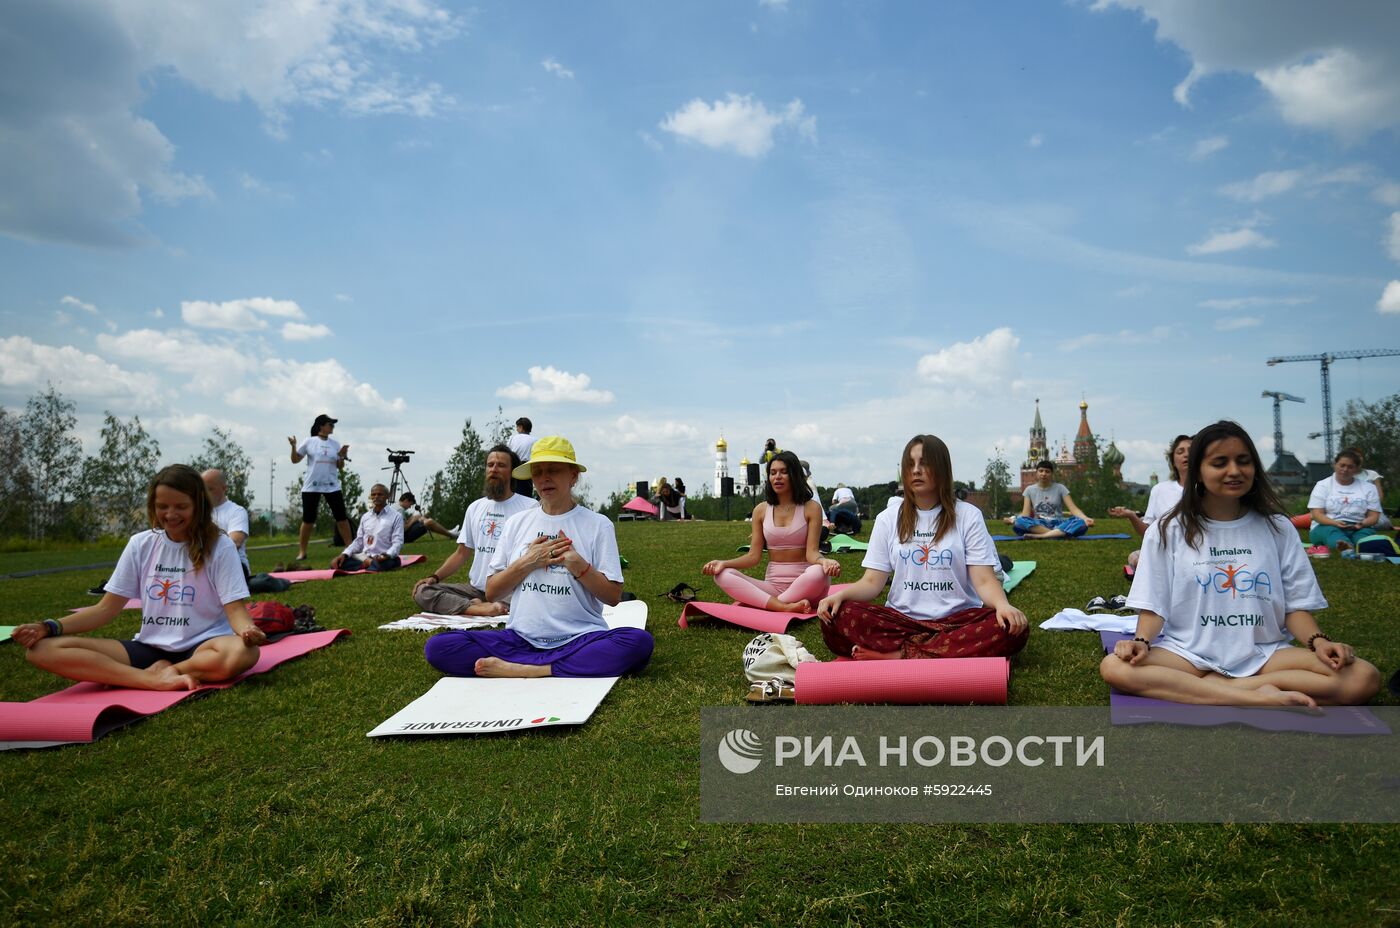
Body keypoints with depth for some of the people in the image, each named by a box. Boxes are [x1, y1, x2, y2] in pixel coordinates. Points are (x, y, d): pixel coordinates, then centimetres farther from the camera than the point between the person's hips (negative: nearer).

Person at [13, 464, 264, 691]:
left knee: (243, 653, -40)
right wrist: (50, 627, -8)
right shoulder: (141, 544, 6)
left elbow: (235, 609, -11)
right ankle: (156, 680, -24)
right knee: (42, 649, -16)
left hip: (201, 646, -4)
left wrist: (247, 630, -35)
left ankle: (161, 671, -17)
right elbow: (107, 608, 8)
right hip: (148, 648, 4)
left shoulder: (219, 545, -5)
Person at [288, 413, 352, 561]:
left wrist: (342, 456, -9)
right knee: (308, 520, 0)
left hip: (332, 486, 2)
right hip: (311, 486, -2)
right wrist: (293, 446, -11)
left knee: (341, 517, 0)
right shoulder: (309, 442, 0)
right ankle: (302, 552, 10)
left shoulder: (335, 444, 7)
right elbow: (295, 460, 4)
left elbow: (340, 467, 9)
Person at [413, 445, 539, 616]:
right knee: (422, 591, -16)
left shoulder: (530, 507, 0)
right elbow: (461, 554, 20)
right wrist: (435, 577, 4)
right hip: (475, 589, 6)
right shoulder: (475, 508, 18)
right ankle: (481, 608, -25)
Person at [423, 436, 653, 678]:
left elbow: (613, 597, 1)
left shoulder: (598, 524, 5)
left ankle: (521, 670, -25)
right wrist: (526, 563, -4)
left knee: (639, 642, -34)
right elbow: (491, 593, 11)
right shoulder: (516, 523, 12)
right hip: (521, 638, 2)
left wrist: (578, 565, -13)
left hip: (579, 639, -2)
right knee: (438, 646, -20)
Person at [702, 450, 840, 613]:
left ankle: (754, 603, -27)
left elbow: (811, 552, -8)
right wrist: (724, 563, -12)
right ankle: (786, 607, -34)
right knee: (723, 575, -22)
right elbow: (754, 555, 5)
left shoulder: (811, 508, 0)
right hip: (772, 585, 3)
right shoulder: (761, 510, 8)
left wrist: (824, 561, -32)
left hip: (804, 583, -2)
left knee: (818, 573, -38)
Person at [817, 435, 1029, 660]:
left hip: (958, 620, 0)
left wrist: (1003, 605, -26)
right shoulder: (888, 517, 9)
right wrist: (840, 594, -17)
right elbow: (872, 582, 4)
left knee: (1014, 628, -32)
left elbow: (984, 580, -4)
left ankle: (893, 657, -30)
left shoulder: (968, 515, 4)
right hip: (901, 620, 1)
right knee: (836, 619, -27)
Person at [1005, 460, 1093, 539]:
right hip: (1038, 526, 0)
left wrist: (1085, 518, -25)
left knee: (1081, 524, -32)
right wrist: (1013, 520, -24)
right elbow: (1025, 514, -1)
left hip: (1058, 524, 0)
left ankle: (1039, 536, -38)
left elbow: (1073, 508, -3)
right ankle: (1061, 534, -37)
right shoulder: (1029, 490, 8)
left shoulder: (1060, 488, 6)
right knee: (1019, 522, -34)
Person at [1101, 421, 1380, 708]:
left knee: (1363, 678, -25)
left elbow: (1296, 605, 7)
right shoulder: (1168, 530, 2)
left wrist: (1318, 641, -13)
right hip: (1189, 652, -2)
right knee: (1113, 668, -33)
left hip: (1263, 654, 2)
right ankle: (1259, 698, -29)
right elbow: (1153, 605, 0)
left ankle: (1203, 688, -23)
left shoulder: (1278, 528, 8)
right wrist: (1142, 642, -20)